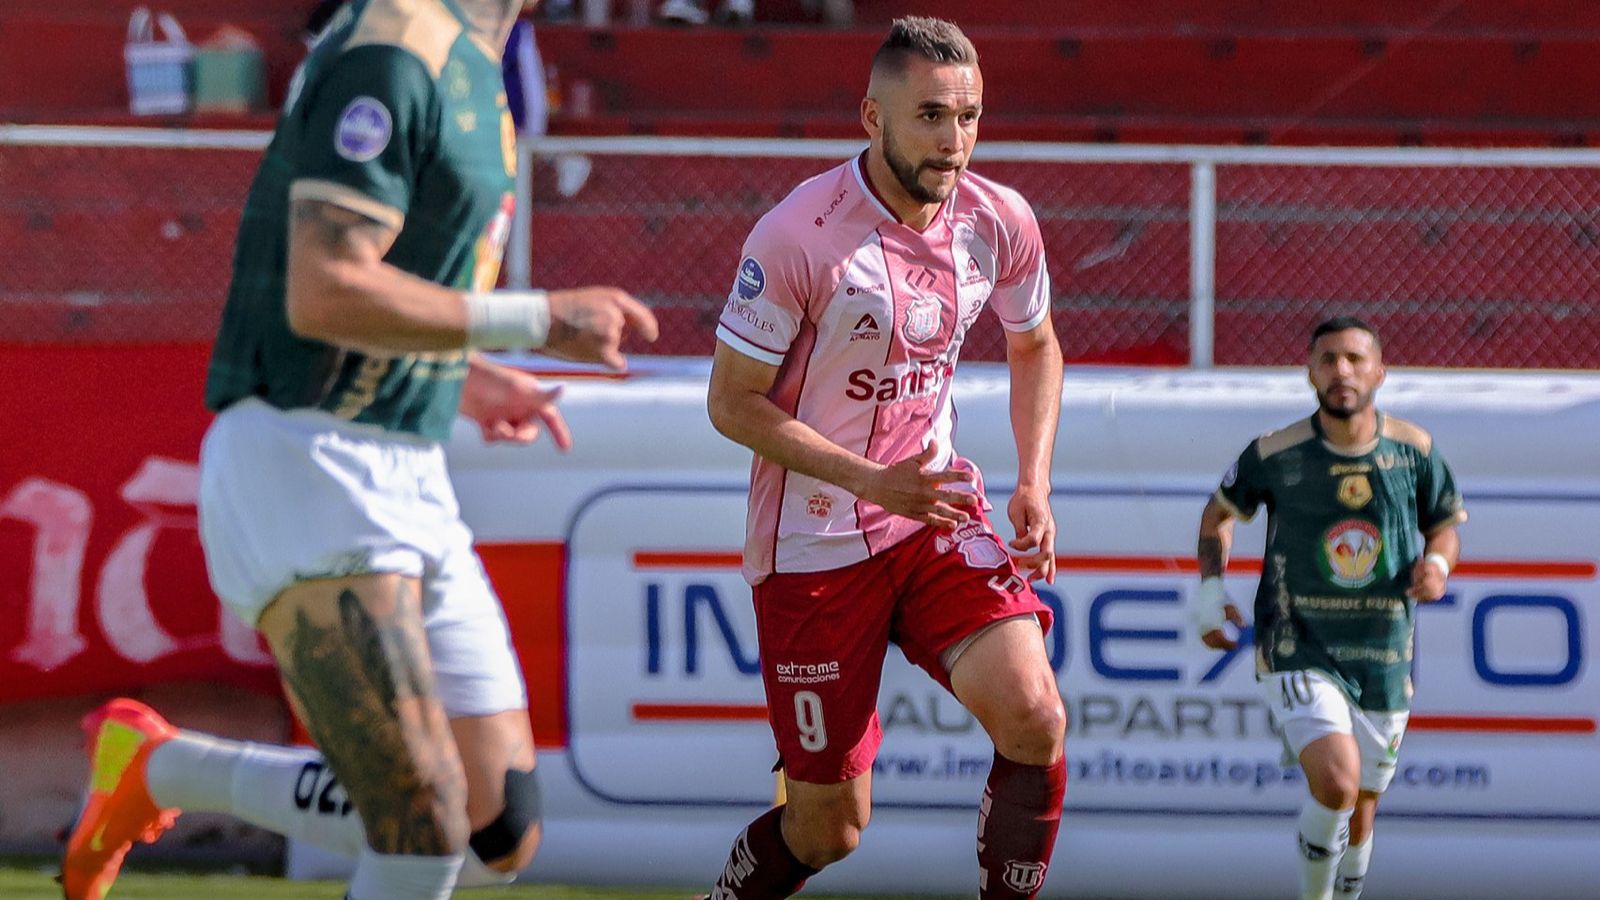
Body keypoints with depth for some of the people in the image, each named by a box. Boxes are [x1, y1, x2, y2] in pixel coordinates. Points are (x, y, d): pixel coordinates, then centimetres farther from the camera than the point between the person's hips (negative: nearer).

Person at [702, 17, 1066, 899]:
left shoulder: (1000, 222, -4)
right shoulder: (797, 237, -20)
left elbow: (1034, 346, 16)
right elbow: (732, 403, -12)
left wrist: (1034, 484, 2)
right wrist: (873, 481, -21)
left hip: (937, 512, 4)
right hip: (813, 546, -4)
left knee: (1034, 718, -20)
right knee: (827, 829, 2)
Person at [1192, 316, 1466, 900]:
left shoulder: (1414, 452, -1)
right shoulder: (1275, 455, -7)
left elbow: (1445, 527, 13)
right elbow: (1220, 511, 12)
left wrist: (1438, 562, -9)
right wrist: (1211, 588, 0)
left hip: (1384, 659, 3)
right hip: (1298, 653, -3)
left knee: (1359, 813, 11)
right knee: (1337, 784, -25)